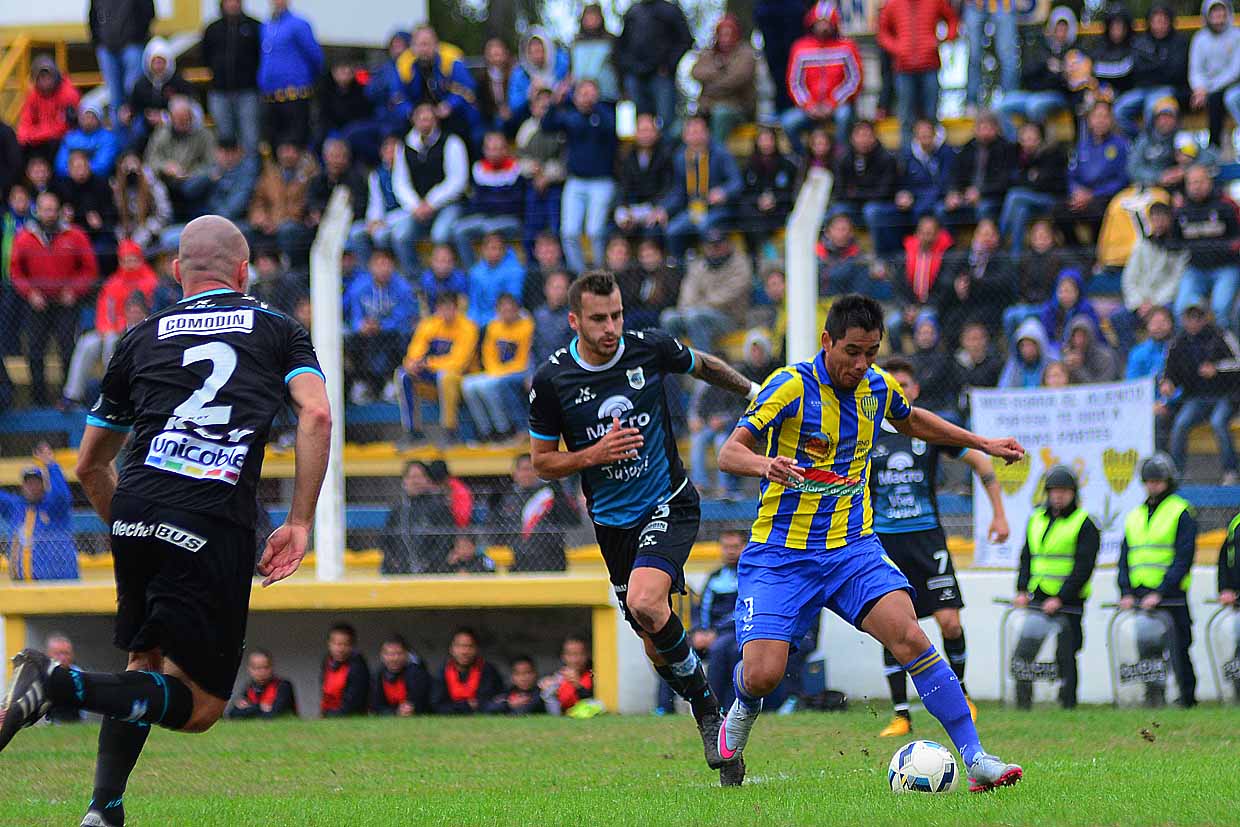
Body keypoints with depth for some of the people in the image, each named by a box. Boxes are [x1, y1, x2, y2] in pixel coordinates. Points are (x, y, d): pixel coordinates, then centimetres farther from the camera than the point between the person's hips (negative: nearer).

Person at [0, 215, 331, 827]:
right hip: (217, 524, -4)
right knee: (199, 705, 0)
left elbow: (89, 466, 26)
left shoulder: (142, 338, 23)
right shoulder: (278, 330, 17)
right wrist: (298, 523, 2)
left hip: (135, 509, 4)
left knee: (146, 663, 24)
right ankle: (60, 685, -21)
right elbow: (316, 415, -1)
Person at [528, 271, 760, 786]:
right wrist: (595, 454, -18)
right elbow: (542, 462, -1)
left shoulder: (650, 349, -10)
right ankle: (709, 719, 26)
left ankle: (704, 705, -10)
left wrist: (751, 391, 23)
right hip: (612, 522, 3)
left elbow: (702, 366, 13)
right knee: (654, 641, 6)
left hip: (669, 505, -3)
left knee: (644, 604, -27)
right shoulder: (551, 380, -9)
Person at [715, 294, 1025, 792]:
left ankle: (975, 760, -20)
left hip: (853, 548, 3)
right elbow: (729, 452, -18)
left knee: (908, 636, -20)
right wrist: (764, 464, -40)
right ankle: (743, 711, 25)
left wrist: (983, 444, 28)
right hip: (781, 557, -3)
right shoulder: (792, 386, -13)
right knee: (762, 675, -15)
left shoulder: (878, 387, 4)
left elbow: (911, 421, 29)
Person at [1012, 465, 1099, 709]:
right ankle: (1022, 705, 4)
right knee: (1022, 654, -1)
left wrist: (1061, 598, -16)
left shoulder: (1084, 524, -4)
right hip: (1038, 598, 5)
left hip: (1068, 602, -5)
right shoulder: (1036, 520, 14)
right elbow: (1027, 558, 16)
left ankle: (1068, 705, 5)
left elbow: (1084, 566, -10)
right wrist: (1022, 591, 1)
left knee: (1065, 657, -2)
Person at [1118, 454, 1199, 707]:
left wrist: (1160, 593, -16)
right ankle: (1154, 699, 5)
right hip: (1139, 597, 5)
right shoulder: (1134, 516, 18)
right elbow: (1125, 559, 16)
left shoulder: (1181, 512, 0)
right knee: (1147, 655, 2)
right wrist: (1126, 593, 0)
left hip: (1172, 598, -5)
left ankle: (1187, 700, 4)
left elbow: (1183, 559, -8)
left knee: (1179, 654, -3)